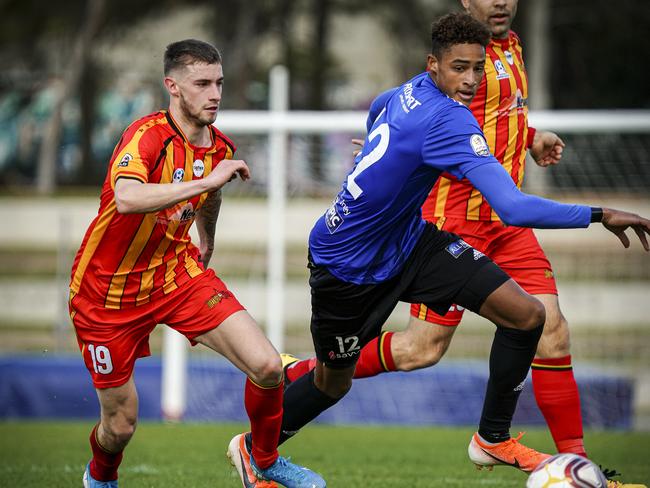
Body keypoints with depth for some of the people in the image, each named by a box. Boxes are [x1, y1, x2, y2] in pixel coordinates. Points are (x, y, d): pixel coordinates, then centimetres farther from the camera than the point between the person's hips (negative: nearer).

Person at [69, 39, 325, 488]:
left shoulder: (221, 147, -2)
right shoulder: (147, 136, -24)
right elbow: (127, 199, -45)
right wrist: (208, 179, -44)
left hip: (178, 273, 5)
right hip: (109, 291, -5)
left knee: (267, 366, -14)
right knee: (120, 425, 3)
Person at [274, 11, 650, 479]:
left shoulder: (414, 90, -6)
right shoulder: (448, 121, -33)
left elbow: (376, 111, 21)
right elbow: (514, 208, -42)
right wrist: (600, 216, -38)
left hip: (408, 241, 8)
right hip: (346, 264, -8)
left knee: (527, 314, -6)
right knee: (333, 383, 12)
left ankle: (493, 439, 10)